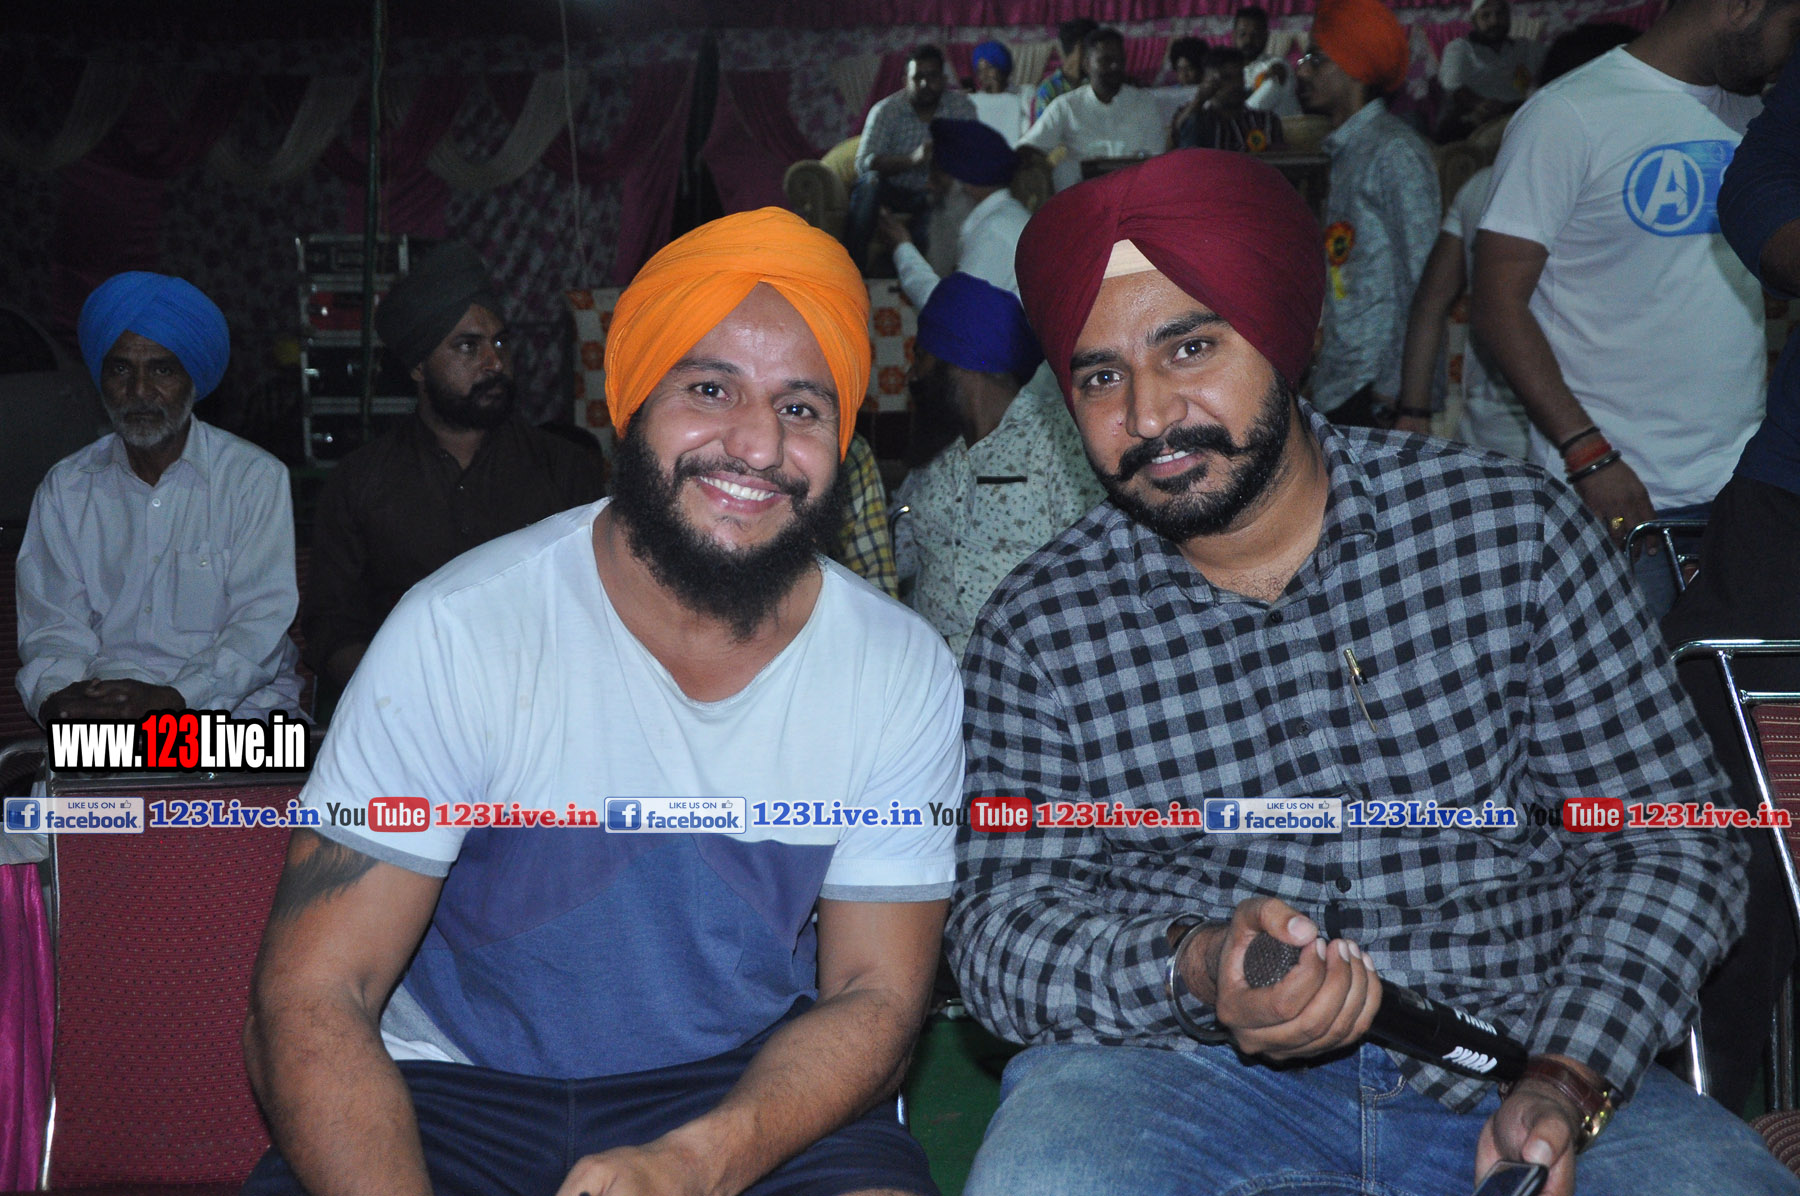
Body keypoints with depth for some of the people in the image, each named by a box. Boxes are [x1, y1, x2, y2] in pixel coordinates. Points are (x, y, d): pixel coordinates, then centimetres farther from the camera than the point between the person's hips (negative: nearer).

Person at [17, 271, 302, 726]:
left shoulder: (256, 478, 3)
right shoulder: (65, 488, 14)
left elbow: (261, 623, -6)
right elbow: (53, 626, 8)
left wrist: (172, 698, -22)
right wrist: (56, 695, -16)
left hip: (233, 703, -1)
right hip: (103, 709, 1)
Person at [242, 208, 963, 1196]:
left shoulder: (905, 676, -5)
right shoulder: (460, 632, -13)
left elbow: (875, 996, -3)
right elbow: (310, 1000, -14)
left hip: (751, 1095, 2)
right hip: (452, 1088, -1)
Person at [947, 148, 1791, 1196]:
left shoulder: (1513, 527, 1)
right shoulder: (1039, 631, 0)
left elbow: (1672, 838, 2)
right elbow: (1005, 931, -4)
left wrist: (1567, 1086, -13)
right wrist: (1195, 971, -25)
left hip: (1515, 1061, 0)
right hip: (1187, 1073, 1)